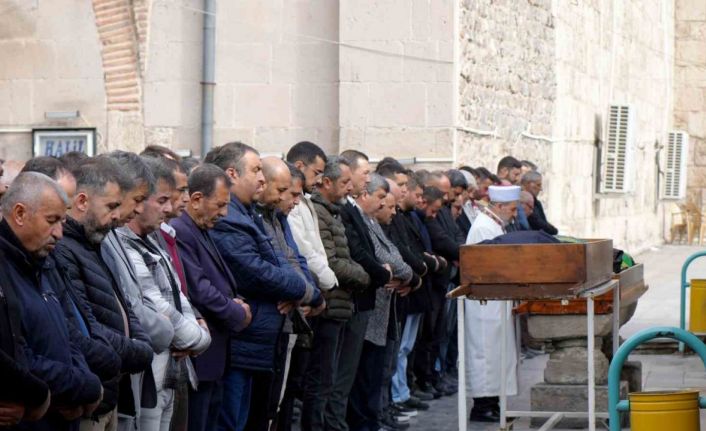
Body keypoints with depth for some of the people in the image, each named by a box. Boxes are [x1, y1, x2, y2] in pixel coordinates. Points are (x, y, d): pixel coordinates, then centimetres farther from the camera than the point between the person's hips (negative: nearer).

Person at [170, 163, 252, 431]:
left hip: (214, 356, 10)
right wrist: (239, 314, -8)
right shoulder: (179, 233, -17)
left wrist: (235, 303, 2)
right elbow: (199, 291, -22)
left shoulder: (203, 233, 15)